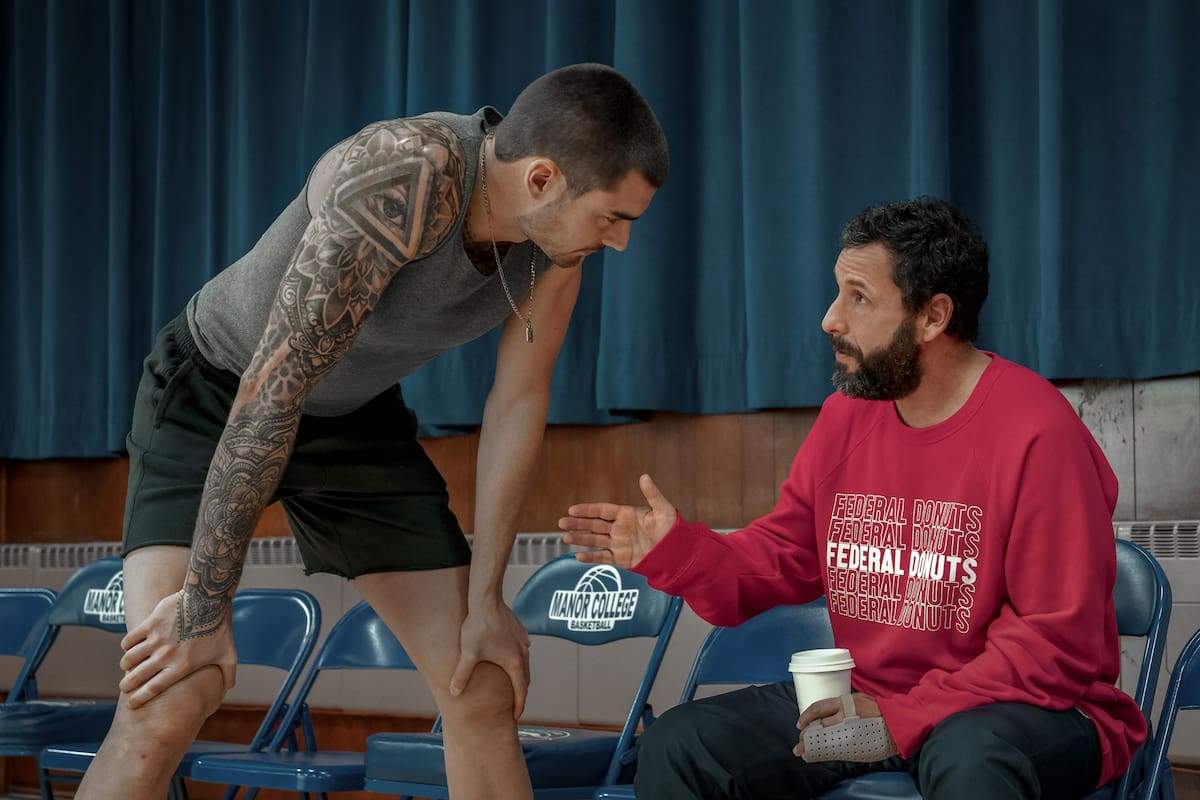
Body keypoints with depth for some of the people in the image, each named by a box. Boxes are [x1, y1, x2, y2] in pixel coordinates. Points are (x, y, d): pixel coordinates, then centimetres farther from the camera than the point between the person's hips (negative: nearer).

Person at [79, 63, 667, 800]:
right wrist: (205, 606, -30)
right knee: (166, 707, -24)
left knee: (487, 692, 1)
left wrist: (486, 599, -4)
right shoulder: (402, 183, -37)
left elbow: (520, 401, -6)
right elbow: (272, 390, -35)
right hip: (215, 396, -6)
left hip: (357, 415, 6)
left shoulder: (558, 224, -16)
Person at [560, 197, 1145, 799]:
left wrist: (899, 720, -22)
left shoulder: (1040, 434, -16)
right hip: (862, 698, 6)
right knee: (675, 746, -7)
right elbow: (782, 559, 14)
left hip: (1024, 713, -6)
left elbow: (1060, 643, -18)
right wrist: (673, 551, -6)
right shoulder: (845, 416, 7)